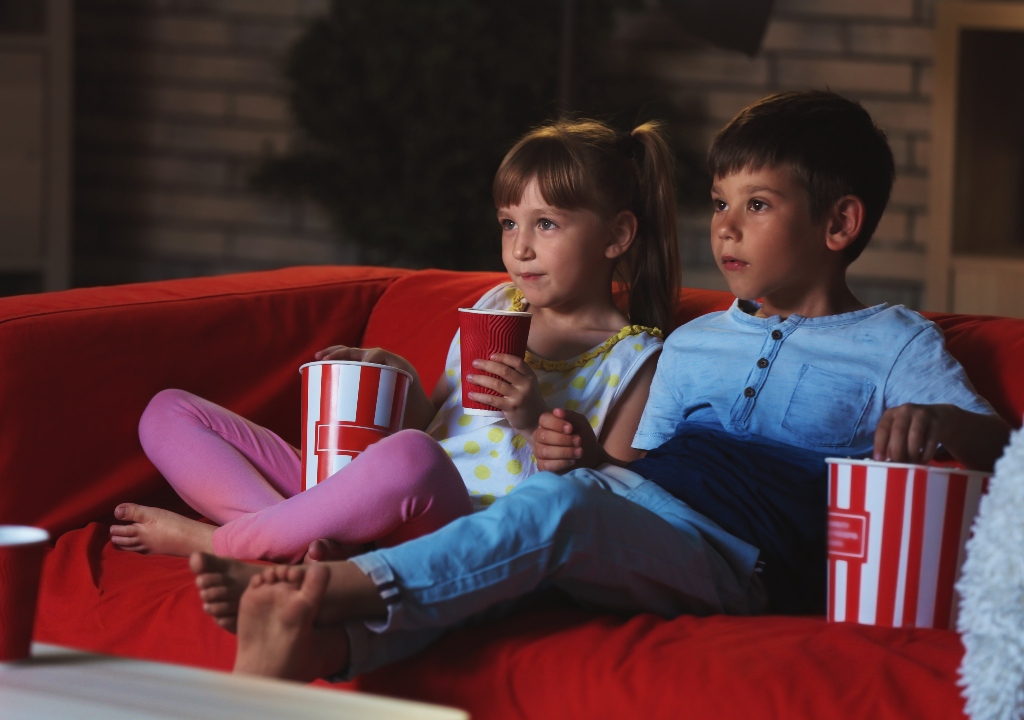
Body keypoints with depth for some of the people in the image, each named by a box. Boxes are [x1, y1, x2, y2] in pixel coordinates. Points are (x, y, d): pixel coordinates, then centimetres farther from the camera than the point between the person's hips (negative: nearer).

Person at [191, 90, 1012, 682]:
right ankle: (334, 640, -56)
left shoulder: (891, 344, 14)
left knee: (558, 506, -35)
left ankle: (338, 584, -50)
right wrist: (594, 457, 7)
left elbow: (993, 442, 2)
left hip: (730, 556, -6)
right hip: (637, 521, 6)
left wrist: (934, 420, -22)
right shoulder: (691, 345, 32)